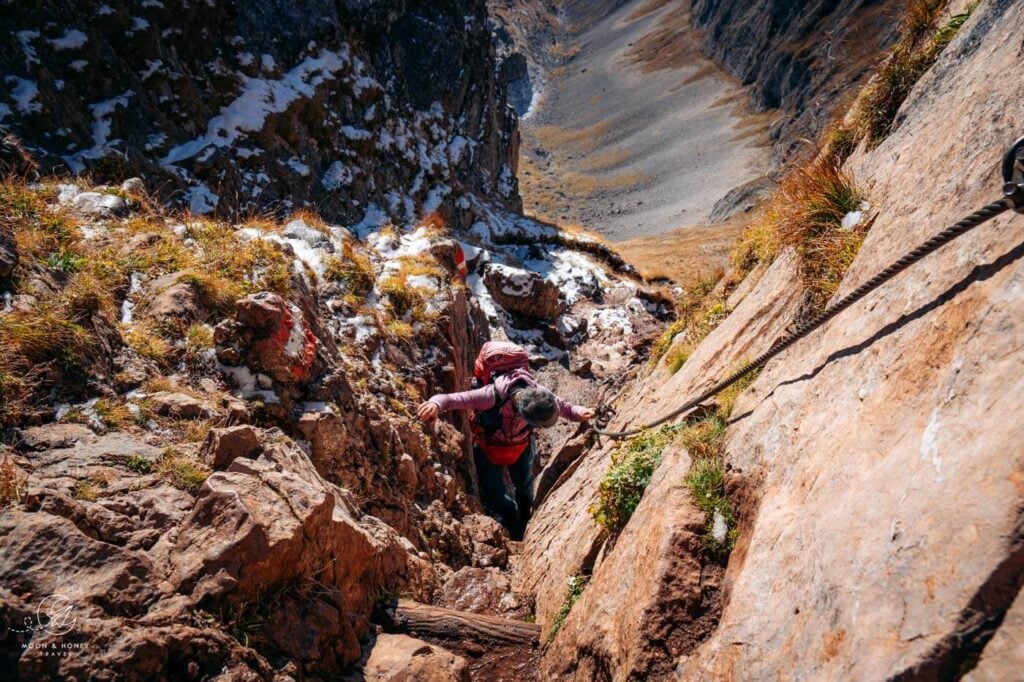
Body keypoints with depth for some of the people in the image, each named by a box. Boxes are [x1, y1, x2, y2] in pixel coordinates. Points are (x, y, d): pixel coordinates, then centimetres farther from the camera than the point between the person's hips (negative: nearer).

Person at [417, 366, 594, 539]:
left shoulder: (539, 394, -33)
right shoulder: (493, 396, -44)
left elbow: (564, 408, -14)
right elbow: (451, 399, -43)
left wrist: (580, 413, -36)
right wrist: (435, 404, -65)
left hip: (521, 447, 3)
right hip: (489, 449, -3)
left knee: (525, 491, 24)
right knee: (494, 496, 9)